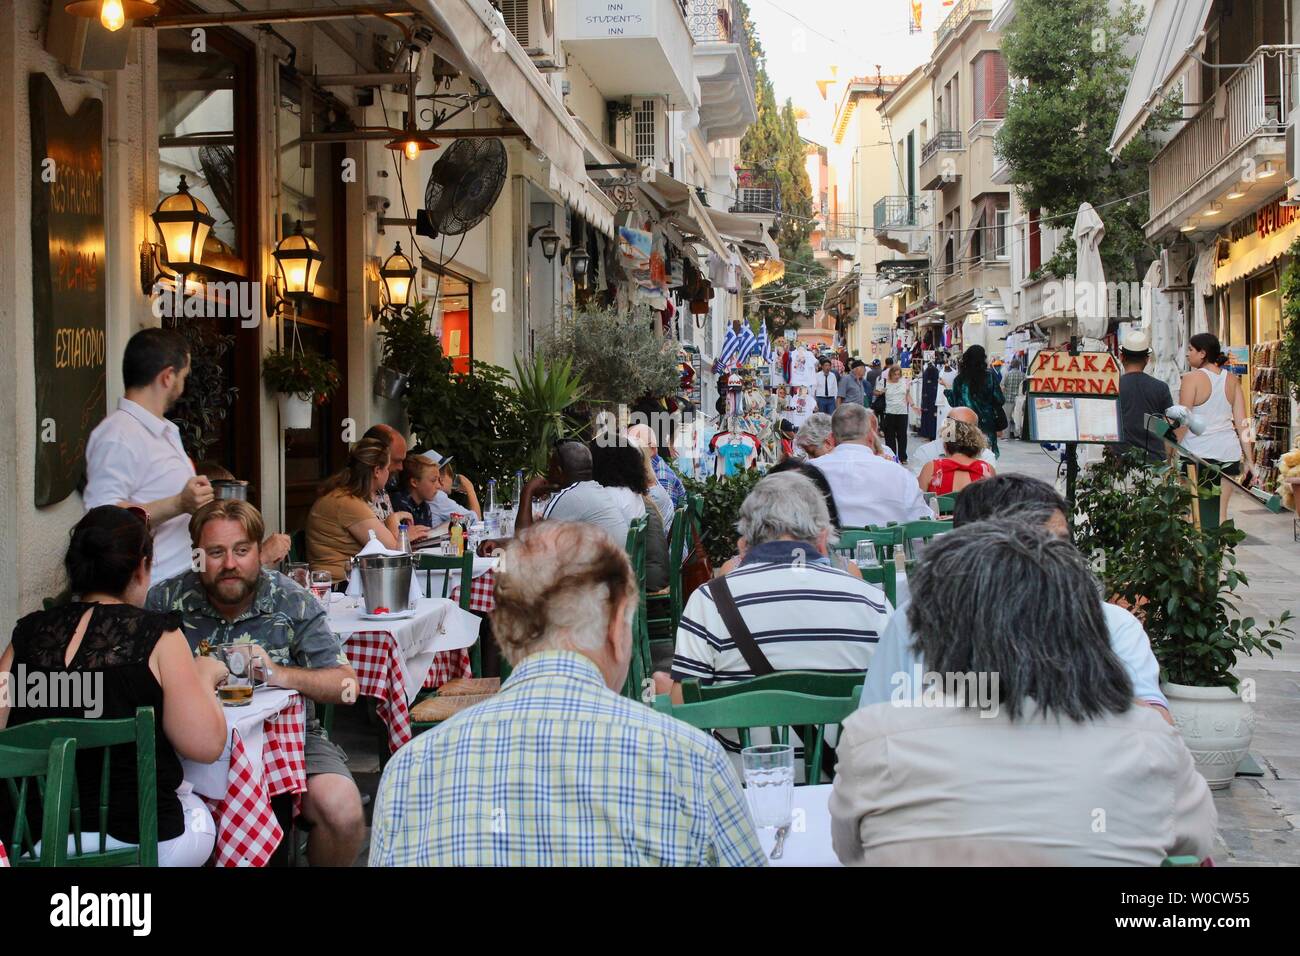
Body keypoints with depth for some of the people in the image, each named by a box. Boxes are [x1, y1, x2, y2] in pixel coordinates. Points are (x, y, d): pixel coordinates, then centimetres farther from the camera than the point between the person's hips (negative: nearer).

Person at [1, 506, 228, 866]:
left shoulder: (29, 632, -1)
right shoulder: (157, 636, -11)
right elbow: (205, 744, -13)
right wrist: (204, 678, 6)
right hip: (133, 837, -4)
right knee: (202, 817, 29)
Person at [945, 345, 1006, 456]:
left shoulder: (959, 379, -1)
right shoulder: (990, 377, -6)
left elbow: (953, 403, 6)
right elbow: (999, 400, -6)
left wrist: (948, 389, 21)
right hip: (986, 425, -1)